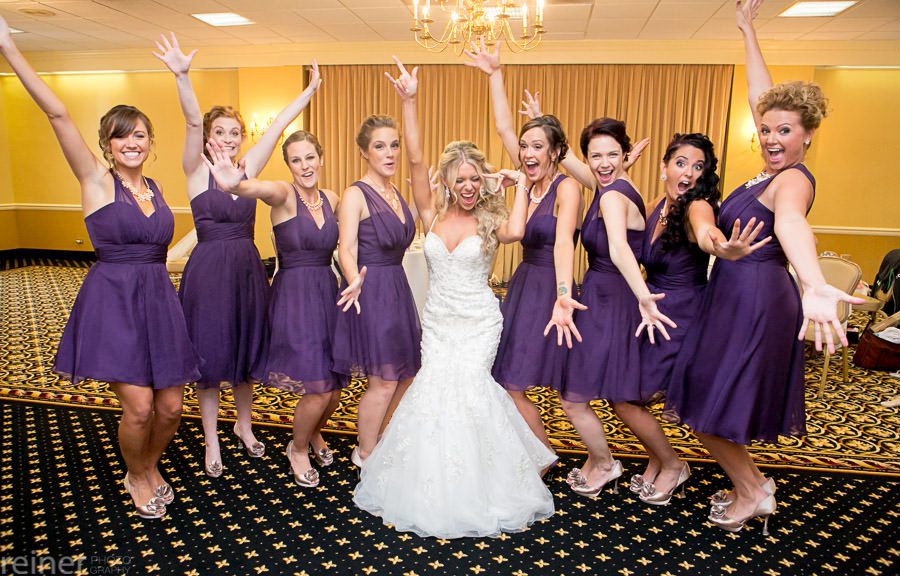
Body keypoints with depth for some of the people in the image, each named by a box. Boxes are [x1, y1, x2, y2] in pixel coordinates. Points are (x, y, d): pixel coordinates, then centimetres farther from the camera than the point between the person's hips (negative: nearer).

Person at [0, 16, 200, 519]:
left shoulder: (155, 188, 12)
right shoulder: (96, 180, -1)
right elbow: (57, 113, -12)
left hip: (158, 299, 4)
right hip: (111, 299, -4)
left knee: (170, 408, 5)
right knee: (139, 407, -8)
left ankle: (151, 465, 36)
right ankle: (135, 476, 23)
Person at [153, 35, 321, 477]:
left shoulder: (248, 168, 6)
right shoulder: (198, 171, -4)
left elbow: (278, 125, 4)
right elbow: (192, 122, -21)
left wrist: (310, 90, 5)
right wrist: (182, 76, -34)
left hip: (247, 269, 4)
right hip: (208, 270, -4)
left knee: (248, 351, 15)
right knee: (210, 355, 4)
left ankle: (243, 426, 36)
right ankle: (211, 443, 22)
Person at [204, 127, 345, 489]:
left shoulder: (332, 199, 8)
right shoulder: (284, 194, -10)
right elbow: (261, 189, -34)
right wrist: (235, 185, -57)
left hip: (328, 294, 5)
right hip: (293, 296, -5)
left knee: (335, 388, 9)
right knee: (317, 389, -7)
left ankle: (314, 434, 43)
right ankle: (298, 449, 24)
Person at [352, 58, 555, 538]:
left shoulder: (490, 221, -5)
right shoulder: (433, 214, 0)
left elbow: (515, 232, -30)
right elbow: (415, 159, -10)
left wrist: (520, 183, -17)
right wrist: (409, 101, -18)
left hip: (478, 321, -2)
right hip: (437, 320, 2)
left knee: (464, 385, -12)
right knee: (437, 386, -5)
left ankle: (473, 489, 11)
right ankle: (432, 485, 17)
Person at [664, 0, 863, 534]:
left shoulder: (793, 179, -18)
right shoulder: (776, 170, 6)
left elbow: (790, 221, -43)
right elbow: (762, 95, 17)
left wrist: (815, 285, -62)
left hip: (755, 303, -9)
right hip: (737, 297, 9)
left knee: (706, 406, 1)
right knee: (716, 401, 18)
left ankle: (752, 491, 20)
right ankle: (751, 485, 34)